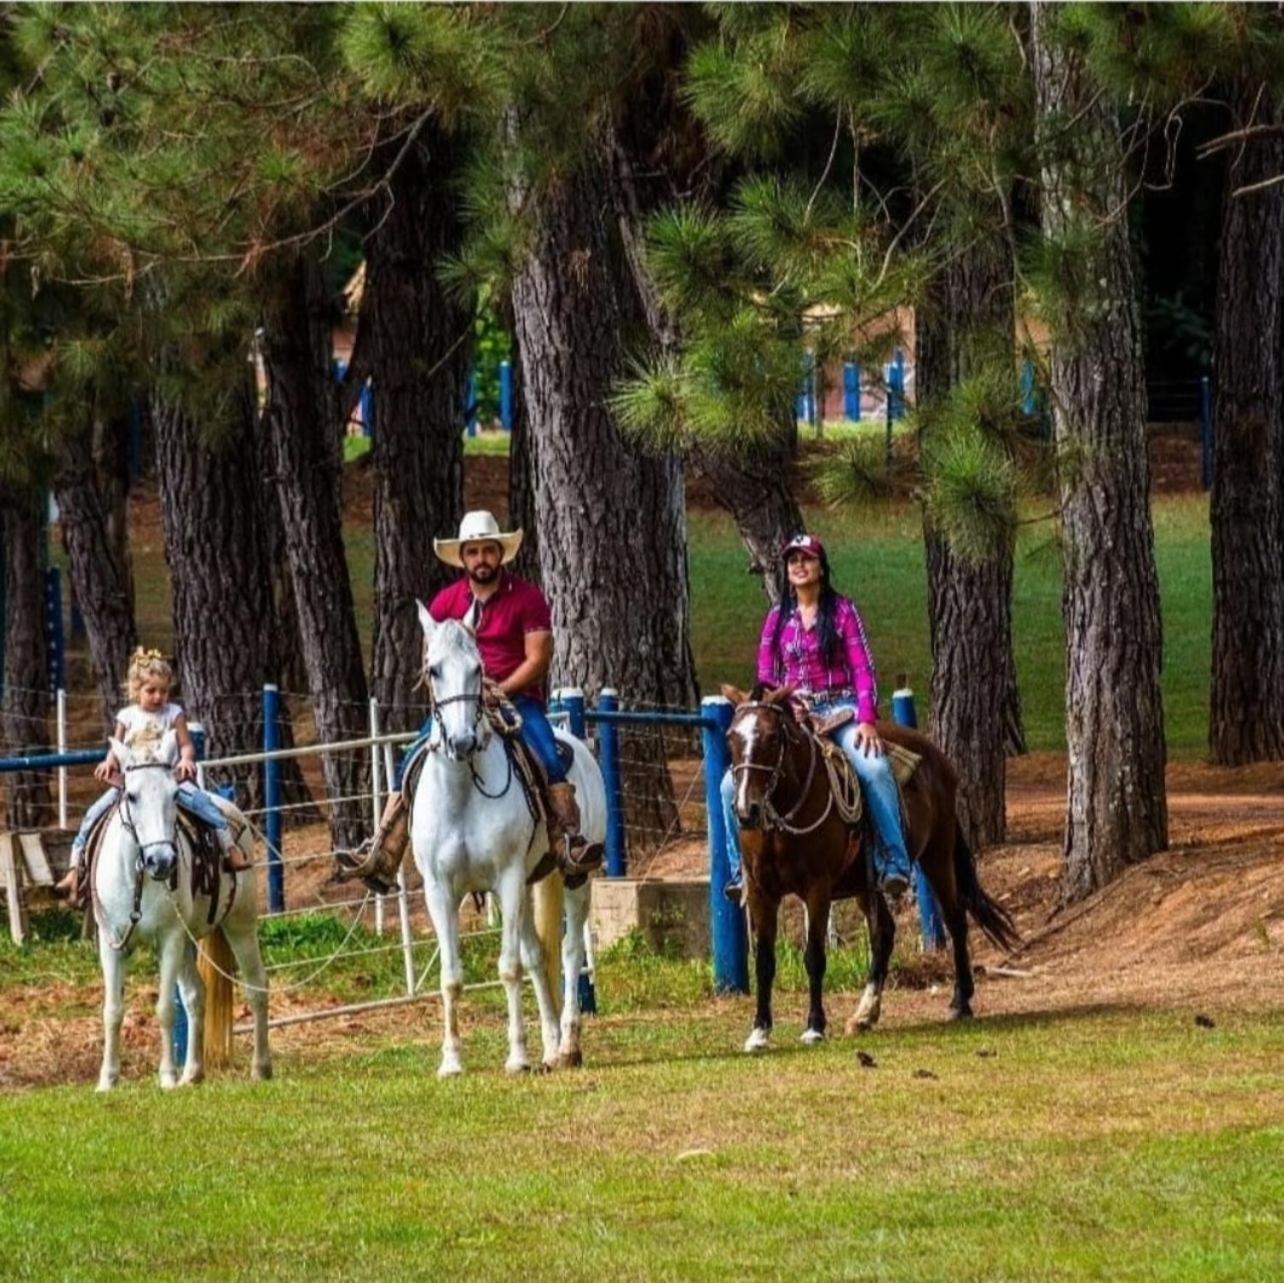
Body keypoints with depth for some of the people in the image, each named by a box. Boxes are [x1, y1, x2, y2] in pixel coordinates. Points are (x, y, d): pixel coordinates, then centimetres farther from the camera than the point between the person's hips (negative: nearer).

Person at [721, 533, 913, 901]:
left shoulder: (842, 611, 3)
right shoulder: (777, 618, 12)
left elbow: (863, 669, -2)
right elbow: (764, 677, 13)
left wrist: (867, 720, -16)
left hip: (839, 709, -4)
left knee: (874, 769, -34)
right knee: (732, 784, -14)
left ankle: (894, 864, -30)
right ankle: (742, 869, 1)